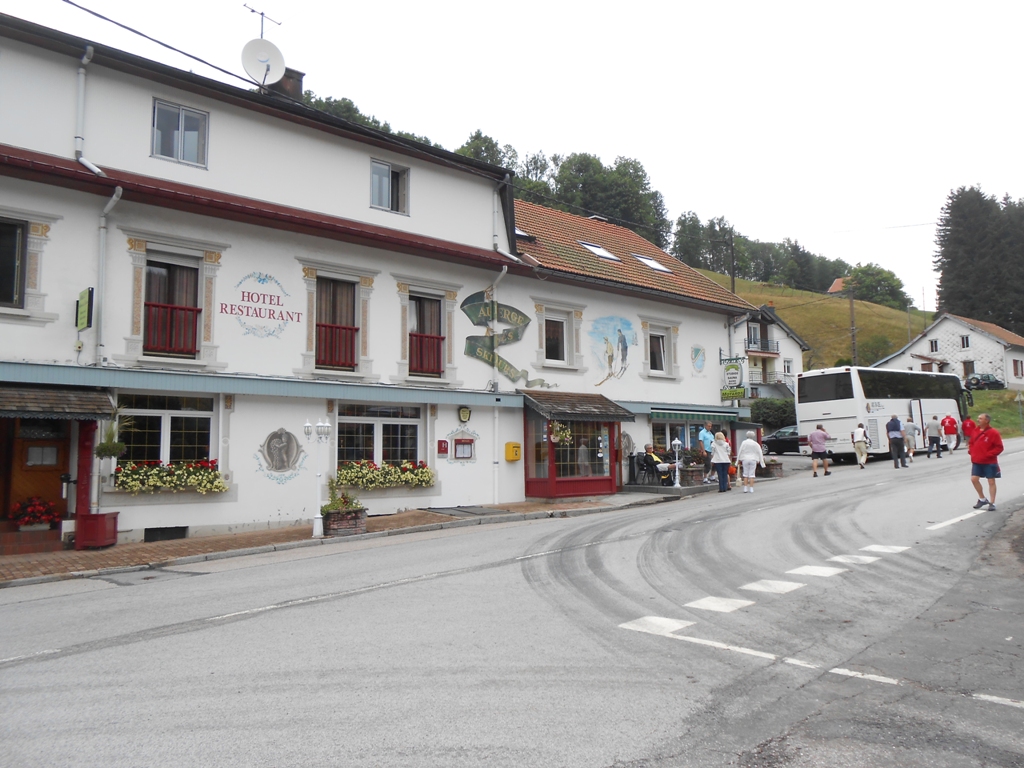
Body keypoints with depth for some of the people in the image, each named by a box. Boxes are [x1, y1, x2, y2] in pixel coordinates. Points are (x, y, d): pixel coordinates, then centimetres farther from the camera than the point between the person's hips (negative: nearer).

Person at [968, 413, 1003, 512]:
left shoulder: (993, 432, -11)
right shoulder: (976, 431, 7)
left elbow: (999, 447, -12)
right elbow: (971, 443, 19)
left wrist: (988, 454, -18)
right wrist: (971, 451, 1)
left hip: (989, 462, -6)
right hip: (976, 461, 6)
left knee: (991, 481, 3)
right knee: (974, 479, 1)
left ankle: (992, 503, 9)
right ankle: (982, 499, 19)